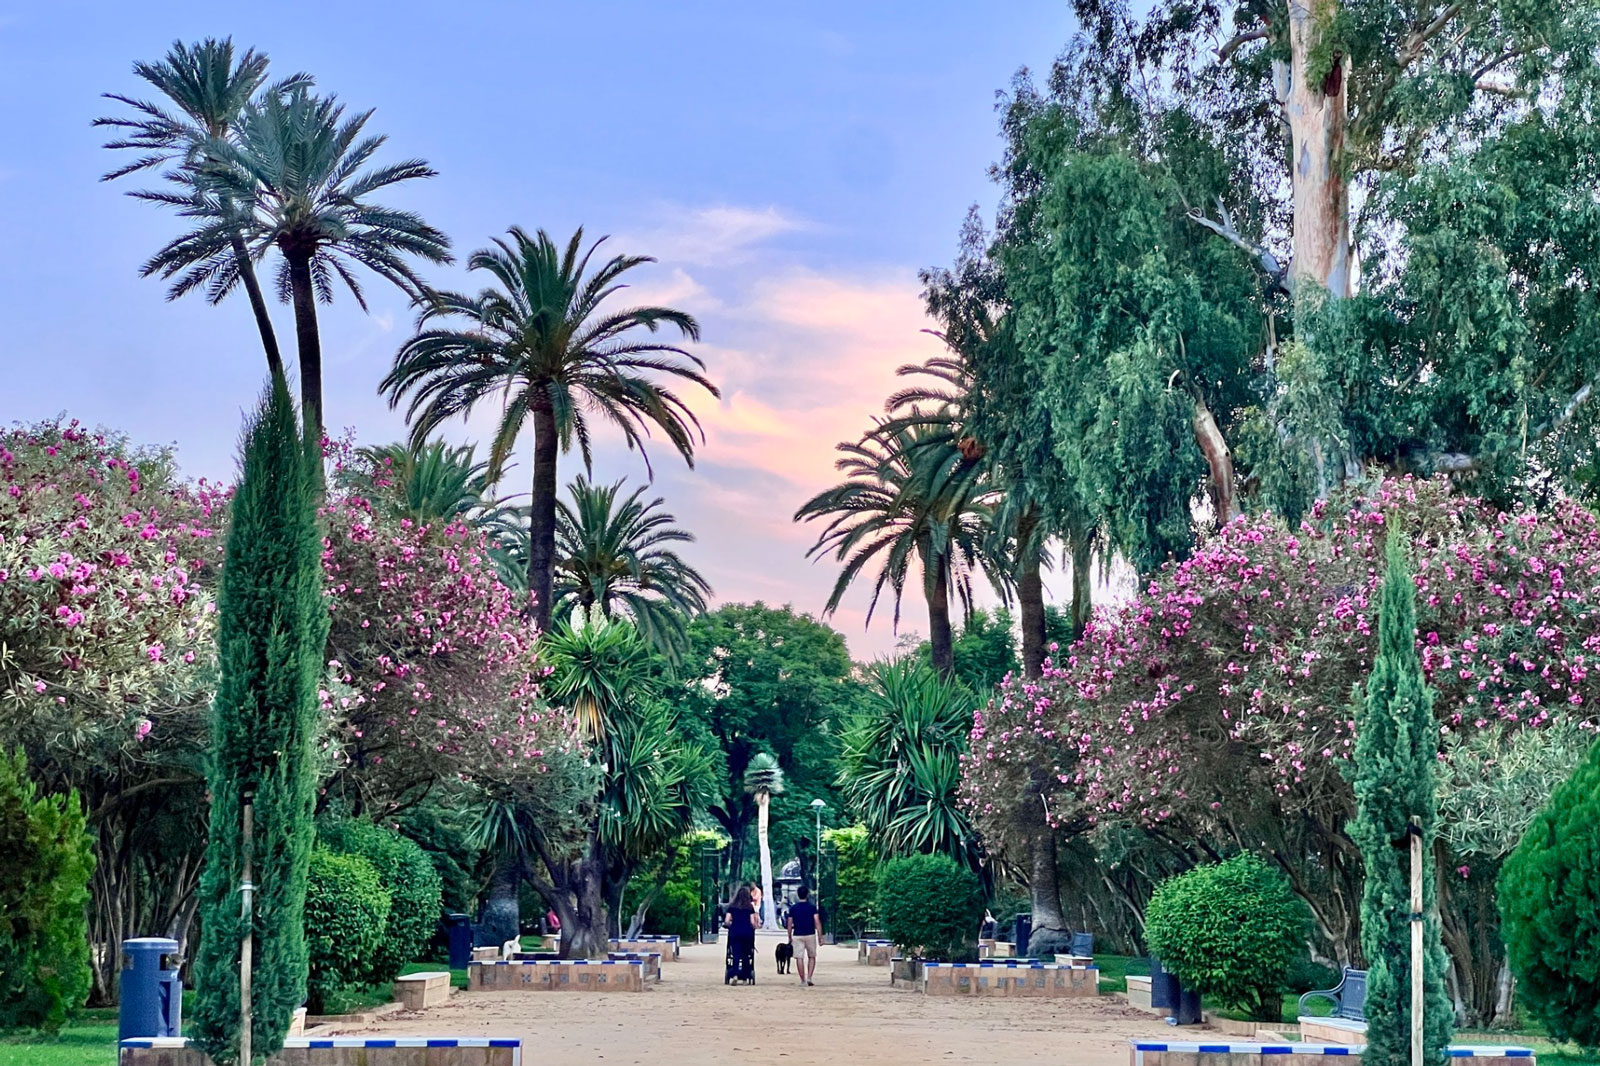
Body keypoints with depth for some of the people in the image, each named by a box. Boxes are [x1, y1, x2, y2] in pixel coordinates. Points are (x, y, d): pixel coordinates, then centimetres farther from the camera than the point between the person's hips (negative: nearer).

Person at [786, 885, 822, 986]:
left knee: (799, 958, 3)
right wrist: (820, 937, -4)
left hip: (797, 936, 0)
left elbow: (790, 925, 4)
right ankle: (809, 978, 1)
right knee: (811, 957, 14)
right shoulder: (812, 907, -3)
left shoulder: (793, 908, 1)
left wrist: (790, 937, 15)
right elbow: (817, 923, -8)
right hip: (810, 935, 0)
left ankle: (803, 980, 1)